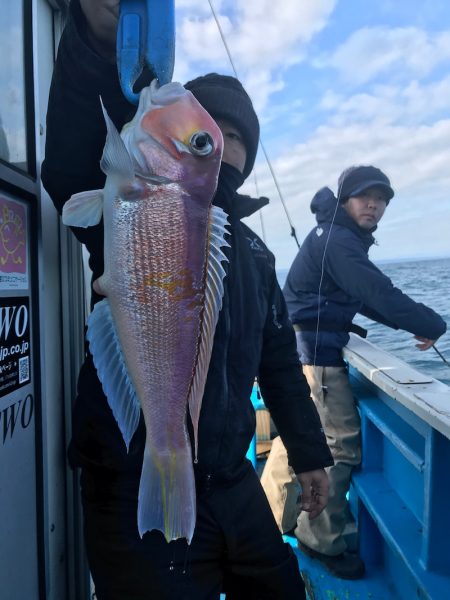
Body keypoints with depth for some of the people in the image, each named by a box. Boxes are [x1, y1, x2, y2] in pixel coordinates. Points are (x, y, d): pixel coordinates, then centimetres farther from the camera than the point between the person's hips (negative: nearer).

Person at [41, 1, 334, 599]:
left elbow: (279, 361, 12)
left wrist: (309, 454, 14)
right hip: (138, 495, -6)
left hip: (232, 483, 7)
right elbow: (73, 169, -32)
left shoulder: (253, 250, 9)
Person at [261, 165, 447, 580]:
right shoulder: (338, 240, -15)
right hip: (312, 352, -11)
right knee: (341, 446, -2)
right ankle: (322, 542, 16)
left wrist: (413, 324, 12)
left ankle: (266, 522, 37)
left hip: (303, 348, 11)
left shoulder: (343, 238, 19)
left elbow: (366, 298, 21)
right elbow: (380, 294, -22)